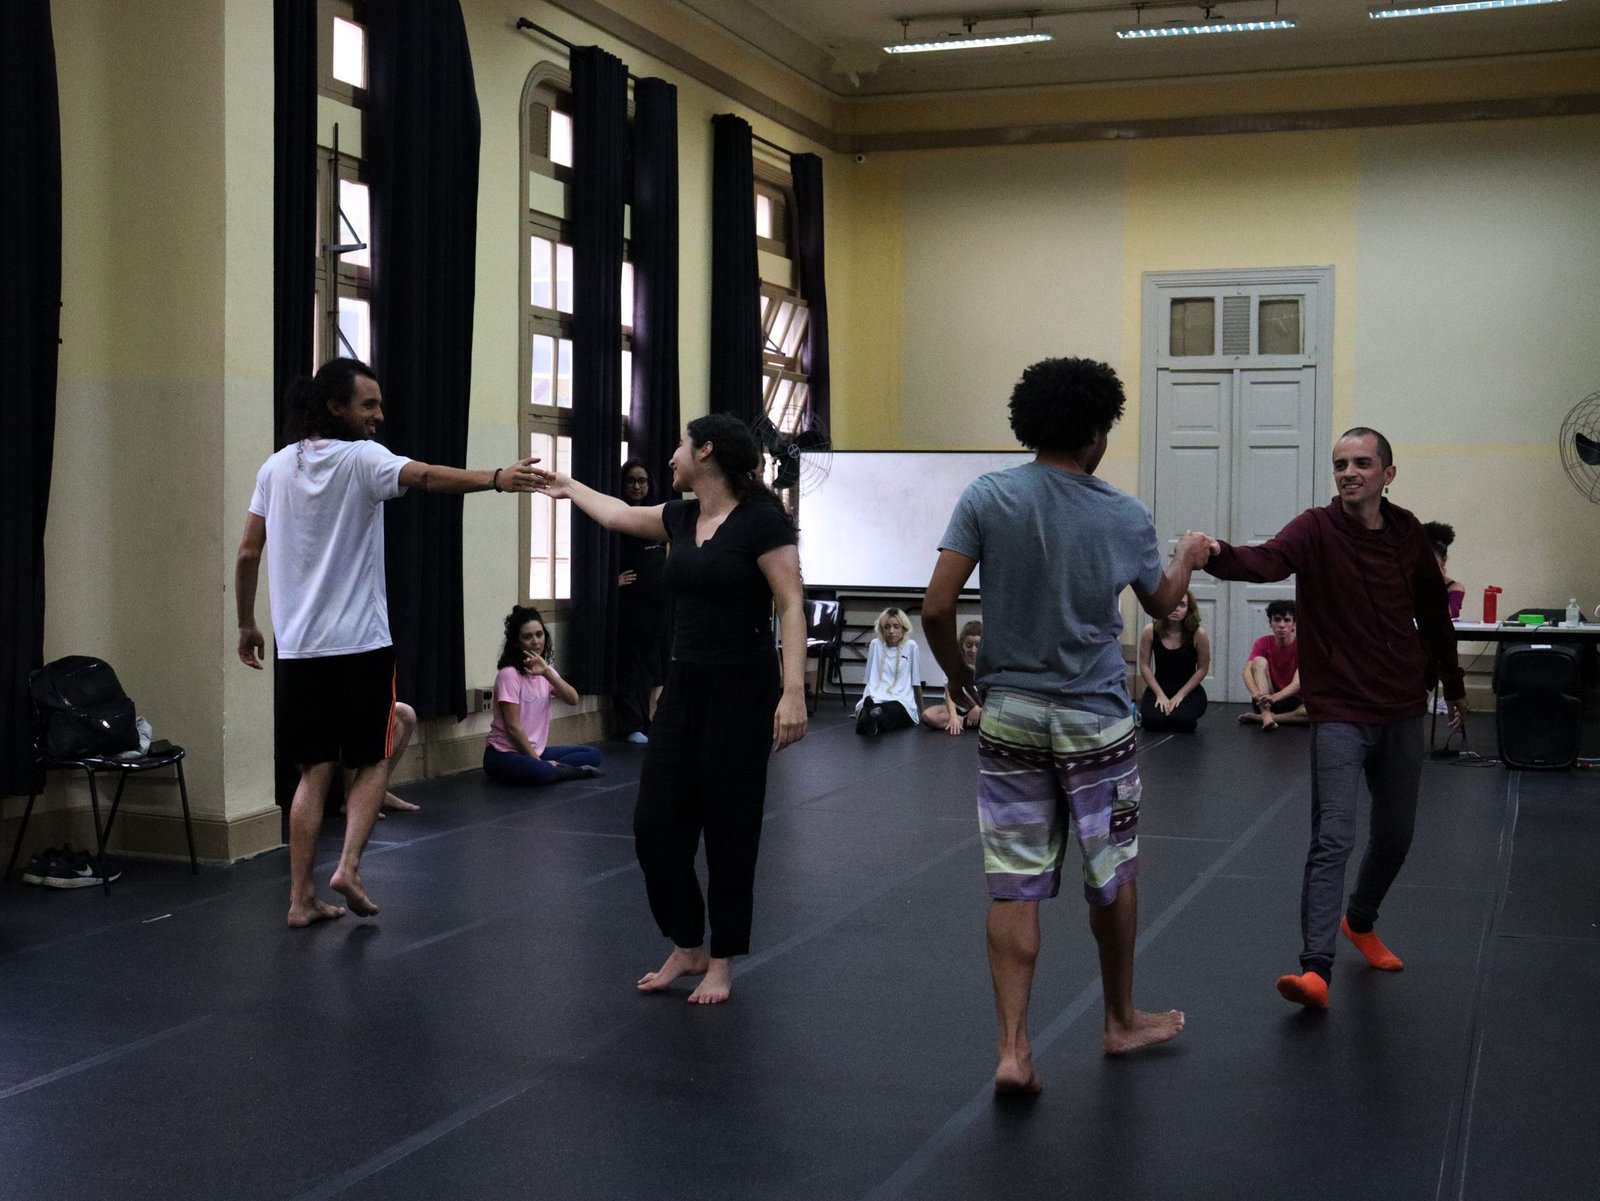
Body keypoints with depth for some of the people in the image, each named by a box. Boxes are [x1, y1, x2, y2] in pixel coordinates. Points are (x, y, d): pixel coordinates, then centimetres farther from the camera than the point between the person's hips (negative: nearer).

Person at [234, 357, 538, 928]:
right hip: (360, 644, -5)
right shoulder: (360, 459, -10)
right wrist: (496, 478, -42)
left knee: (315, 769, 10)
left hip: (298, 646, 5)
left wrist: (246, 624, 20)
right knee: (373, 760, 11)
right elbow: (425, 476, -29)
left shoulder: (276, 468, 8)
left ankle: (302, 897, 8)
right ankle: (348, 866, -6)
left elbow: (248, 553, 10)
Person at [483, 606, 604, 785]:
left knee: (592, 755, -5)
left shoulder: (544, 671, 9)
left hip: (535, 751, 8)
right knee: (542, 772, -37)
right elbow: (513, 727, -17)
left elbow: (572, 699, -9)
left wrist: (547, 672, -22)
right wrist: (537, 760, -15)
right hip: (504, 755, -8)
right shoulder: (509, 674, -14)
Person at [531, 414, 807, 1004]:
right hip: (683, 688, 7)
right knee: (655, 824, 5)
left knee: (728, 829, 2)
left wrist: (793, 693, -24)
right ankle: (687, 948, 22)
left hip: (740, 690, -7)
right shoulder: (682, 517, 10)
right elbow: (618, 514, 30)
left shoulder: (760, 519, -12)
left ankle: (721, 963, 17)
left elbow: (791, 606, -16)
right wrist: (569, 486, 43)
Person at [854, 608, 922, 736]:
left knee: (890, 711, -42)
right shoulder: (875, 644, 16)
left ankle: (871, 719, -75)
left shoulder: (910, 646, 10)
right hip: (874, 700, 2)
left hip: (901, 702, -2)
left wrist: (922, 711, 21)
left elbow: (916, 682, 16)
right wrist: (862, 704, 27)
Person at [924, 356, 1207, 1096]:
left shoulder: (987, 498, -8)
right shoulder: (1125, 518, -5)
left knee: (1014, 886, 4)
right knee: (1113, 875, 17)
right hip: (1094, 718, -1)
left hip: (1008, 712, 1)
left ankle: (1013, 1050, 0)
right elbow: (1162, 605, 13)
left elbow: (937, 607, -12)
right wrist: (1188, 558, 34)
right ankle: (1122, 1022, 33)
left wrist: (956, 672, 7)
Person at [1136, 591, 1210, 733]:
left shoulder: (1198, 634, -15)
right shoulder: (1150, 631, -11)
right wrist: (1160, 694, -12)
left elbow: (1202, 668, -6)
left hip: (1189, 690, -1)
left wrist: (1180, 695, -12)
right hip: (1159, 688, 1)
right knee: (1152, 721, -27)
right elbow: (1144, 666, -5)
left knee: (1181, 720, -29)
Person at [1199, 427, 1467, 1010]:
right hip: (1340, 712, -5)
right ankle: (1316, 969, -14)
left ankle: (1360, 922, 43)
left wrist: (1452, 685, 25)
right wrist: (1217, 554, -55)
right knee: (1332, 840, -14)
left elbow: (1433, 613, 16)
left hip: (1402, 713, 5)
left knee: (1394, 837, 17)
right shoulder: (1317, 530, -11)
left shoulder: (1408, 534, 3)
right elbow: (1268, 560, -33)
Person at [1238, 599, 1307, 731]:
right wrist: (1256, 693, -42)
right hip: (1265, 702, 1)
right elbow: (1247, 671, -20)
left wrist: (1274, 697, -43)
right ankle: (1266, 715, -38)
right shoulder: (1263, 643, -4)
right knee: (1260, 661, -22)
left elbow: (1298, 682, -24)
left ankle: (1257, 717, -28)